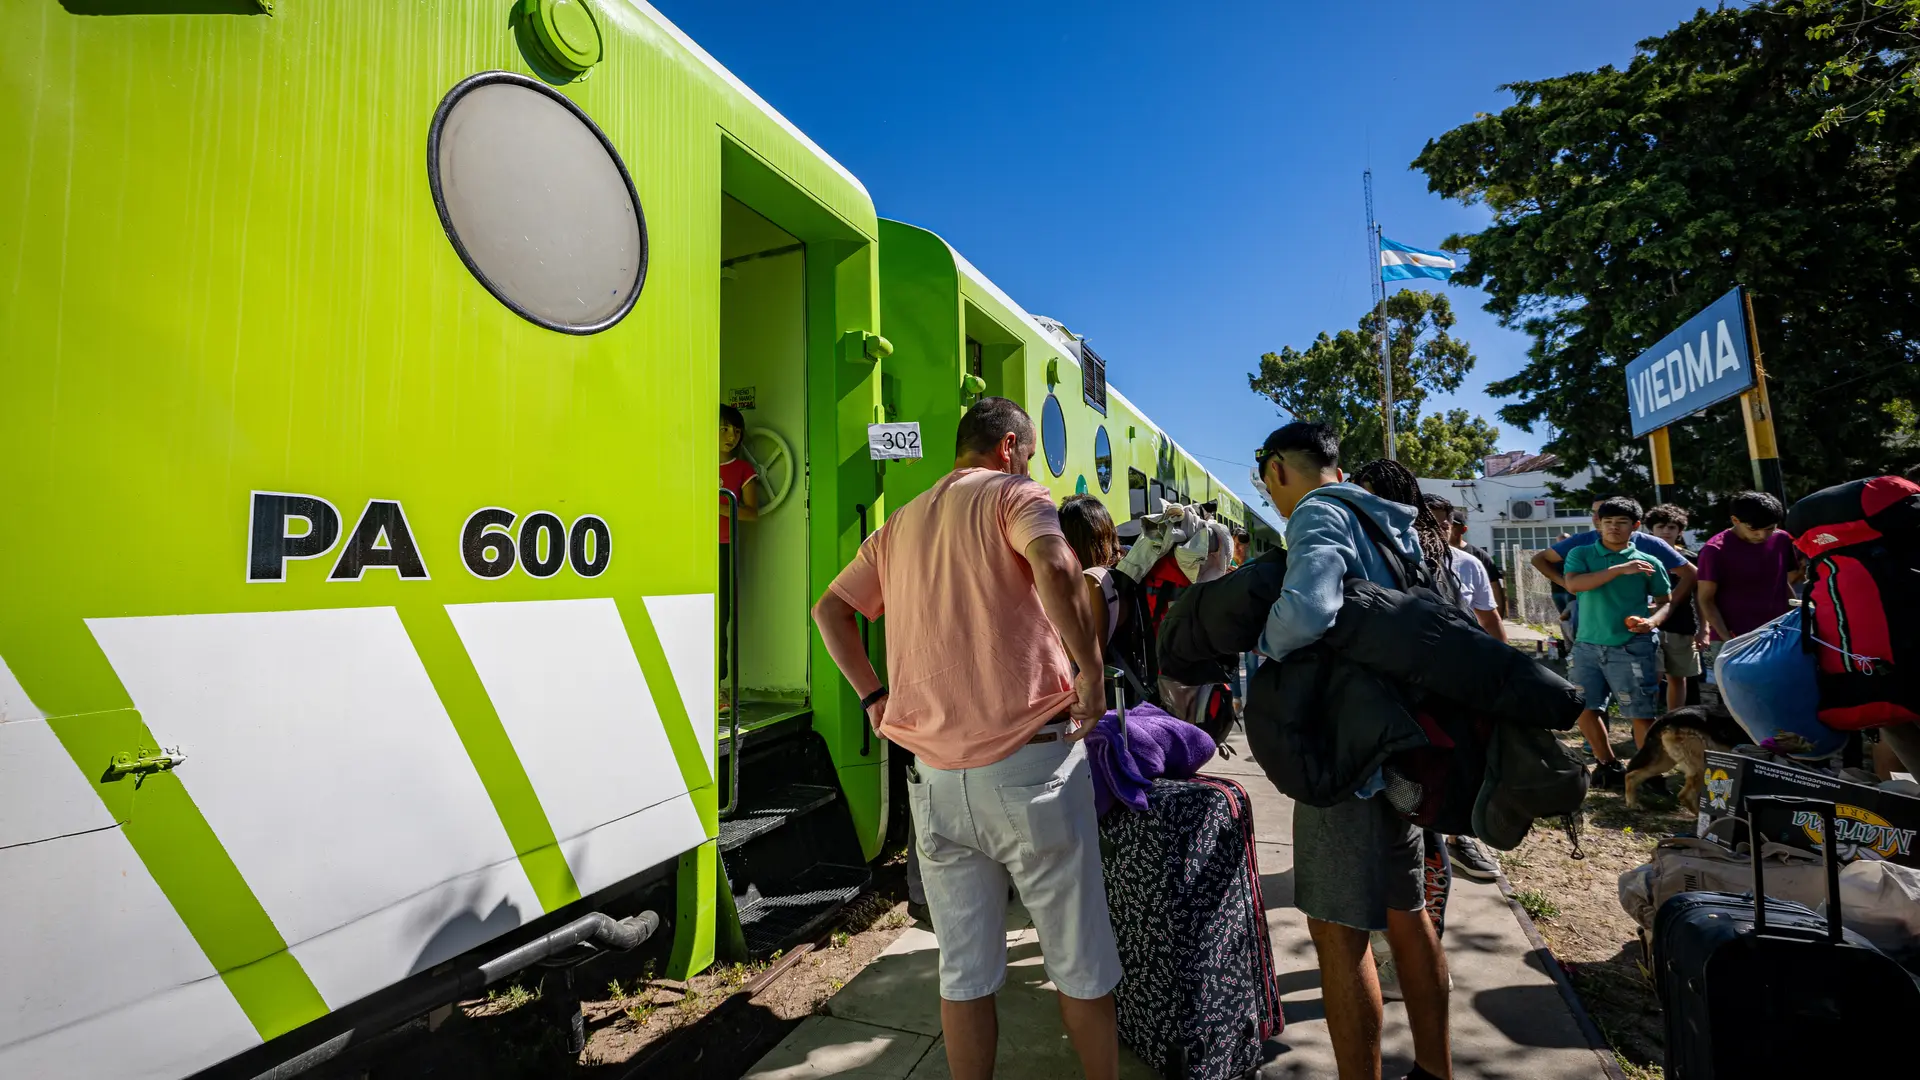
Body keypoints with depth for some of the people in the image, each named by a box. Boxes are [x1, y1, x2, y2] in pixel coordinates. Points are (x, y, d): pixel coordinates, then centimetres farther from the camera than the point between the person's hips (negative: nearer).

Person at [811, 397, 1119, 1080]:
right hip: (1029, 764, -5)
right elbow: (1053, 565, -23)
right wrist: (1091, 671, -14)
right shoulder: (1013, 494, -2)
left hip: (934, 777, 5)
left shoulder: (899, 524, 16)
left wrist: (873, 696, 14)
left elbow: (830, 608, 16)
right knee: (1080, 962, 14)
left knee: (964, 974, 17)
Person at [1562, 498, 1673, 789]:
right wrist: (1619, 569, -20)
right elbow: (1573, 584, -14)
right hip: (1587, 645, 2)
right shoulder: (1581, 554, 4)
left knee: (1642, 714, 0)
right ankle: (1608, 765, 25)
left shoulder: (1648, 562, 4)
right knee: (1585, 709, 7)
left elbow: (1666, 602, 9)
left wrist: (1652, 621, -12)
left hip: (1631, 648, -1)